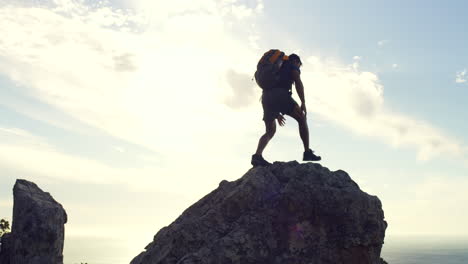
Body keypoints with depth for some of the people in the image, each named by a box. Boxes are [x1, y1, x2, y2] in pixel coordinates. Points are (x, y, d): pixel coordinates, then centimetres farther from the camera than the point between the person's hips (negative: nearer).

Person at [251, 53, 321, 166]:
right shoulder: (293, 66, 19)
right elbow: (298, 83, -1)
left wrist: (276, 114, 34)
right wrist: (303, 103, -7)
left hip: (266, 97, 6)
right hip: (280, 94, -6)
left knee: (270, 131, 8)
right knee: (302, 119, 8)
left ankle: (257, 155, -15)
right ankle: (307, 152, -1)